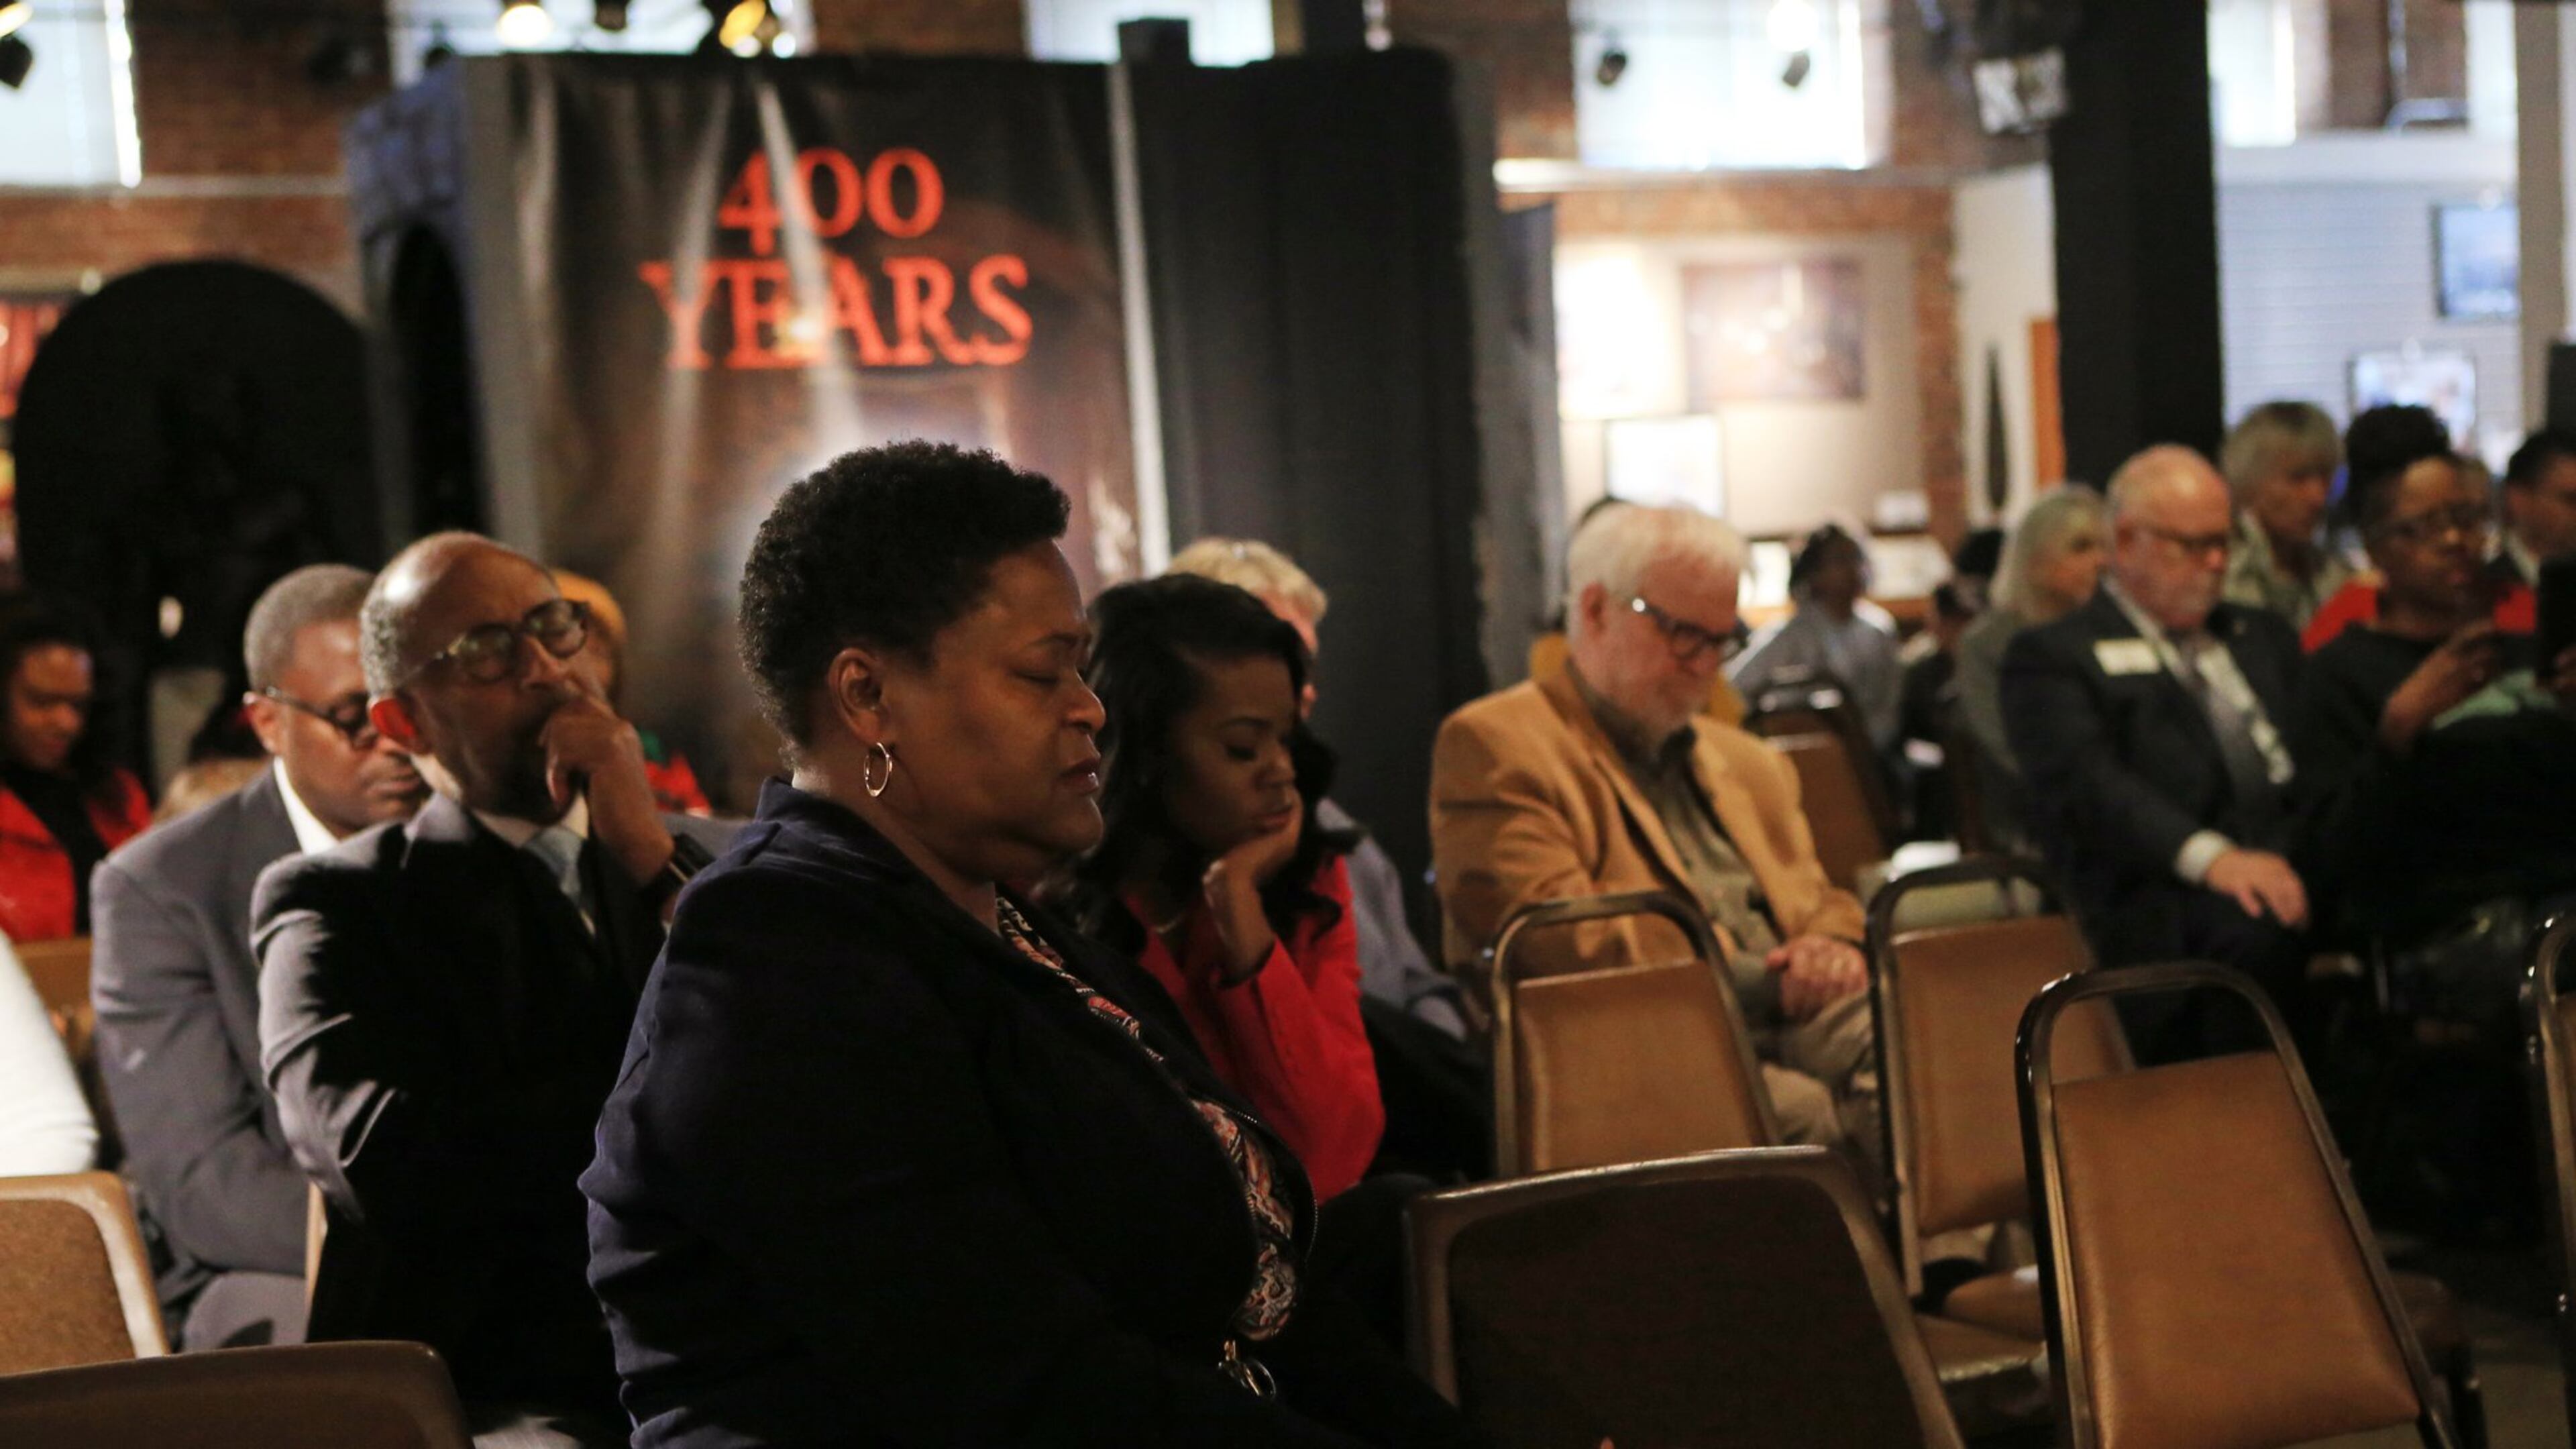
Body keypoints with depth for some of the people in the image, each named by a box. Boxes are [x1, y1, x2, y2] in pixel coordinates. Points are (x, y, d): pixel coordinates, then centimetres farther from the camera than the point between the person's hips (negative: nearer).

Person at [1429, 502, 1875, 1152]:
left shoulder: (1749, 763, 30)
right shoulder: (1491, 745, 4)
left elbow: (1820, 903, 30)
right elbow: (1563, 940, -8)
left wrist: (1831, 953, 2)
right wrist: (1759, 982, -11)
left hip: (1796, 1024, 6)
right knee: (1805, 1113, -38)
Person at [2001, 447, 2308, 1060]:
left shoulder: (2262, 635, 31)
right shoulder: (2054, 657, 8)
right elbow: (2088, 785, -9)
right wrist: (2210, 856, -26)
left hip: (2295, 870, 6)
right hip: (2160, 896, -6)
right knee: (2259, 934, -38)